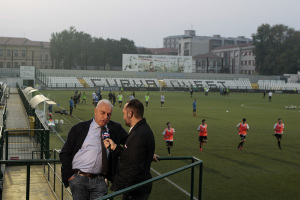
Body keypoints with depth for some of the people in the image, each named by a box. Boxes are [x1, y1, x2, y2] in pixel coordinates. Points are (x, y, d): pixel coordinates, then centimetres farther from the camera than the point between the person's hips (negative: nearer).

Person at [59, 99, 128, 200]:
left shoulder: (115, 129, 10)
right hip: (78, 178, -1)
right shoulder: (79, 128, 4)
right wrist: (69, 175, -2)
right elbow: (65, 153, 6)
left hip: (99, 180, 2)